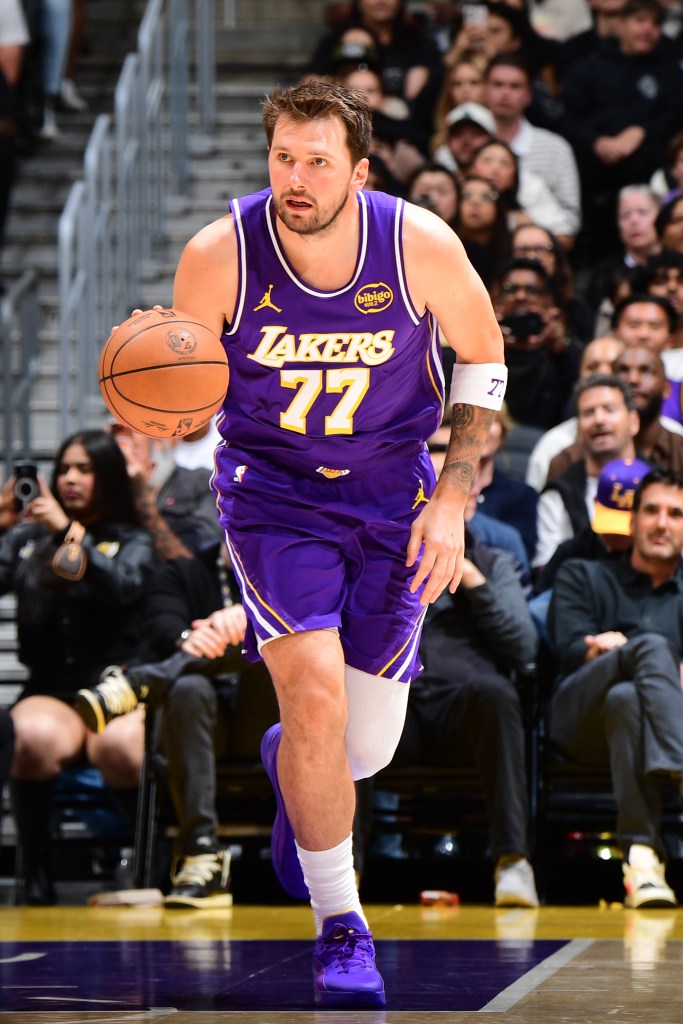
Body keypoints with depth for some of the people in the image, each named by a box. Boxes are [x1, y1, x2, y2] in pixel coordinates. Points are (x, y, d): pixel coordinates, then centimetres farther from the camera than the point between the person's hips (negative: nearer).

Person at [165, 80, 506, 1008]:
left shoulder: (421, 245, -16)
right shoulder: (219, 255, -18)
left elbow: (482, 358, 1)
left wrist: (452, 497, -6)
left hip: (391, 496, 2)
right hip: (271, 490, -2)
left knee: (367, 749, 4)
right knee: (315, 693, -22)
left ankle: (290, 761, 44)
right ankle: (340, 925, -4)